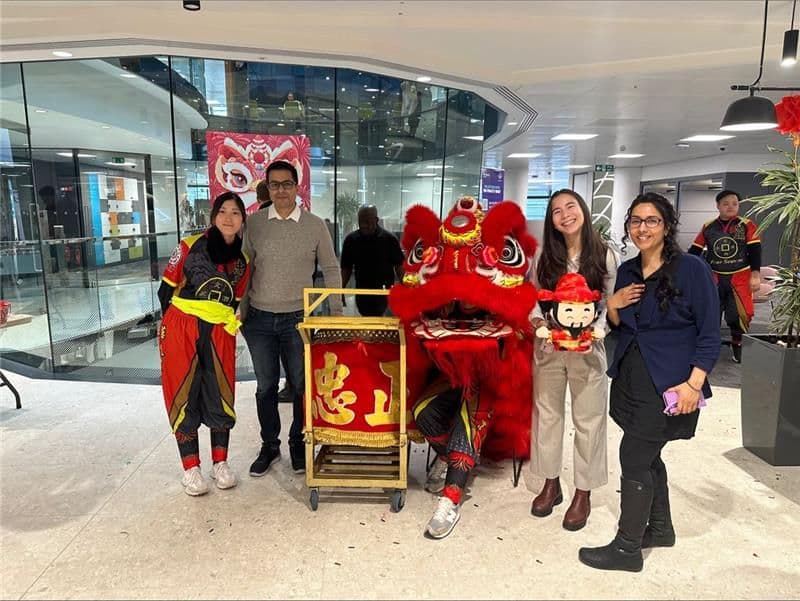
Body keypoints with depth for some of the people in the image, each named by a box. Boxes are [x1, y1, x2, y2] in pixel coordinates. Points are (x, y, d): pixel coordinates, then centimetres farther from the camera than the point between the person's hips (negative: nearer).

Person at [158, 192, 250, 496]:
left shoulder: (242, 261, 8)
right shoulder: (189, 246, -3)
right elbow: (166, 289, 2)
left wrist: (231, 325, 6)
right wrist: (175, 323, 2)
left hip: (219, 334, 3)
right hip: (181, 330, -2)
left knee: (221, 397, 6)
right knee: (183, 396, 4)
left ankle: (220, 463, 22)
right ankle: (190, 468, 16)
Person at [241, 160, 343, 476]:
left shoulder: (315, 225, -2)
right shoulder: (254, 222, 1)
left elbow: (331, 270, 4)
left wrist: (337, 314, 1)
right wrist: (242, 312, 4)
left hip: (298, 319, -1)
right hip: (259, 319, 1)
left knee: (300, 386, 8)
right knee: (266, 387, 11)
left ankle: (297, 444, 28)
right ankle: (269, 445, 29)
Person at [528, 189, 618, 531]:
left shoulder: (604, 256, -5)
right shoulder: (544, 256, 1)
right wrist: (538, 322, -16)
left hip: (587, 349, -2)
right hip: (548, 347, 2)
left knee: (588, 421, 7)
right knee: (547, 415, 13)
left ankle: (583, 493, 25)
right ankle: (551, 484, 32)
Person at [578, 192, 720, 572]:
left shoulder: (692, 269, -11)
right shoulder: (627, 271, 7)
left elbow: (710, 334, -11)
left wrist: (694, 384, -19)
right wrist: (612, 306, -5)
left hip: (668, 383, -6)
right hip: (630, 377, 7)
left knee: (633, 458, -4)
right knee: (647, 455, 17)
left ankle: (627, 548, 12)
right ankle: (660, 527, 37)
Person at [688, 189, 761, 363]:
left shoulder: (747, 225, -3)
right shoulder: (708, 227, 2)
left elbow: (755, 251, -4)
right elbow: (694, 251, 4)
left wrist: (755, 276, -9)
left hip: (739, 278, -2)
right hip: (714, 278, 2)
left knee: (739, 314, -2)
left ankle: (738, 346, 19)